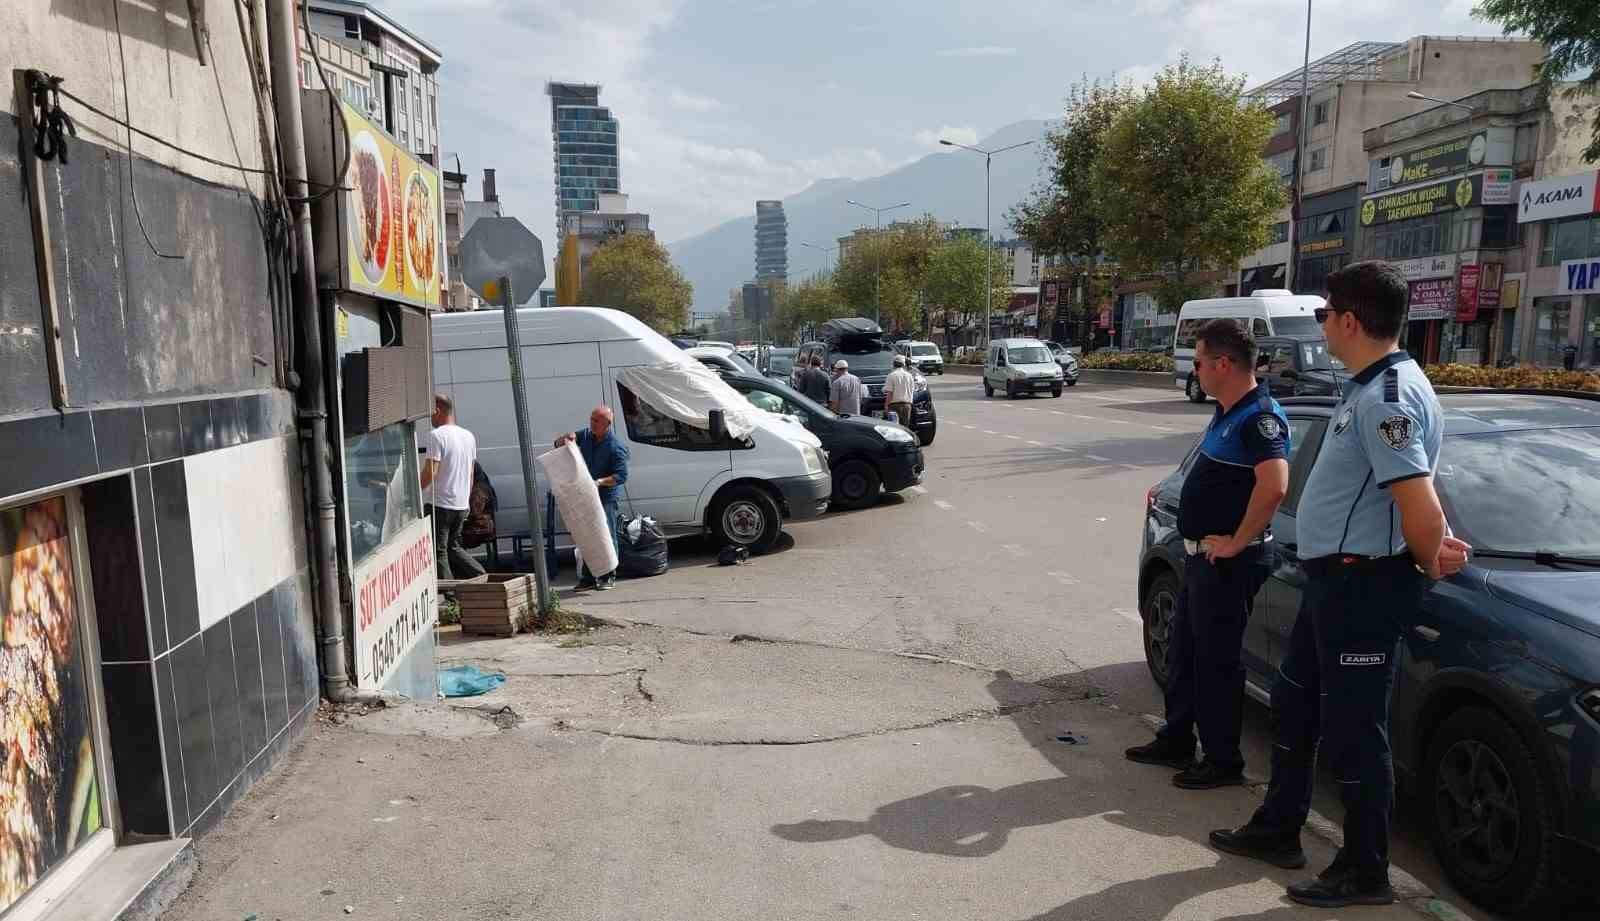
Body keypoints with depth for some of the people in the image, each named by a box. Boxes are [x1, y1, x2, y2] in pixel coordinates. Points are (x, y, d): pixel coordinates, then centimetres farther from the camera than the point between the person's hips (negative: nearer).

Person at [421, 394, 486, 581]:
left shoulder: (437, 435, -13)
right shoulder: (468, 436, 12)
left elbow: (430, 471, -20)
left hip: (442, 504, -8)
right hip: (462, 504, 8)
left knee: (439, 552, 1)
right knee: (454, 547, 20)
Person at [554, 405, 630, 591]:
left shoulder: (616, 446, -12)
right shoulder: (585, 436, 7)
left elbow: (621, 476, -16)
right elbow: (558, 444, 15)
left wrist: (601, 482, -29)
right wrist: (566, 438, -8)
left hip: (605, 497, -6)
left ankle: (608, 577, 7)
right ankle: (588, 577, 16)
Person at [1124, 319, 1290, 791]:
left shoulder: (1259, 416, -20)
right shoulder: (1227, 414, 11)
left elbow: (1274, 486, -34)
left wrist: (1236, 542, -26)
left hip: (1227, 563, -10)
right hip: (1200, 555, 10)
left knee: (1217, 662, 2)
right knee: (1185, 652, 19)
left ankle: (1223, 762, 16)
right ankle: (1175, 742, 33)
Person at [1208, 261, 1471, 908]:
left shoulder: (1386, 399, -23)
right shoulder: (1371, 387, 10)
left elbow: (1422, 510, -28)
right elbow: (1416, 500, 20)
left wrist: (1425, 566, -9)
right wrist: (1433, 550, 9)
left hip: (1363, 585, -11)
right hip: (1335, 577, 11)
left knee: (1352, 730, 2)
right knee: (1293, 703, 20)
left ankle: (1365, 873, 19)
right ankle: (1277, 831, 35)